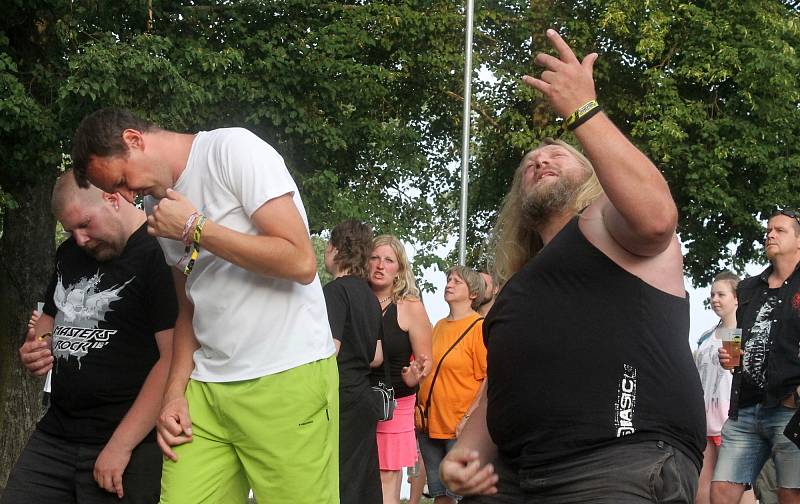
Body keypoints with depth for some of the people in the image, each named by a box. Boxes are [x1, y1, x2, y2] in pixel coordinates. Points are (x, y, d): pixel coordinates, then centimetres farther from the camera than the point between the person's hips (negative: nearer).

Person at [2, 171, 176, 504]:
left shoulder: (159, 253, -11)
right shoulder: (70, 253, 14)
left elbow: (174, 358, -17)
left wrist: (121, 446, -19)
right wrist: (36, 346, 5)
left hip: (128, 442, -7)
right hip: (53, 436, 7)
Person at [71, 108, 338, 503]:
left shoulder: (232, 149, -8)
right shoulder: (160, 203, 15)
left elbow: (300, 262, -16)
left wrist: (196, 228, -12)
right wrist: (175, 391, 6)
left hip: (289, 377, -6)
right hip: (207, 387, 7)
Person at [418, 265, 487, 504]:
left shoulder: (479, 327, -6)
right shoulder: (439, 326, 15)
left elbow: (489, 379, -10)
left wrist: (469, 417, -17)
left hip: (460, 426, -7)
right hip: (430, 423, 7)